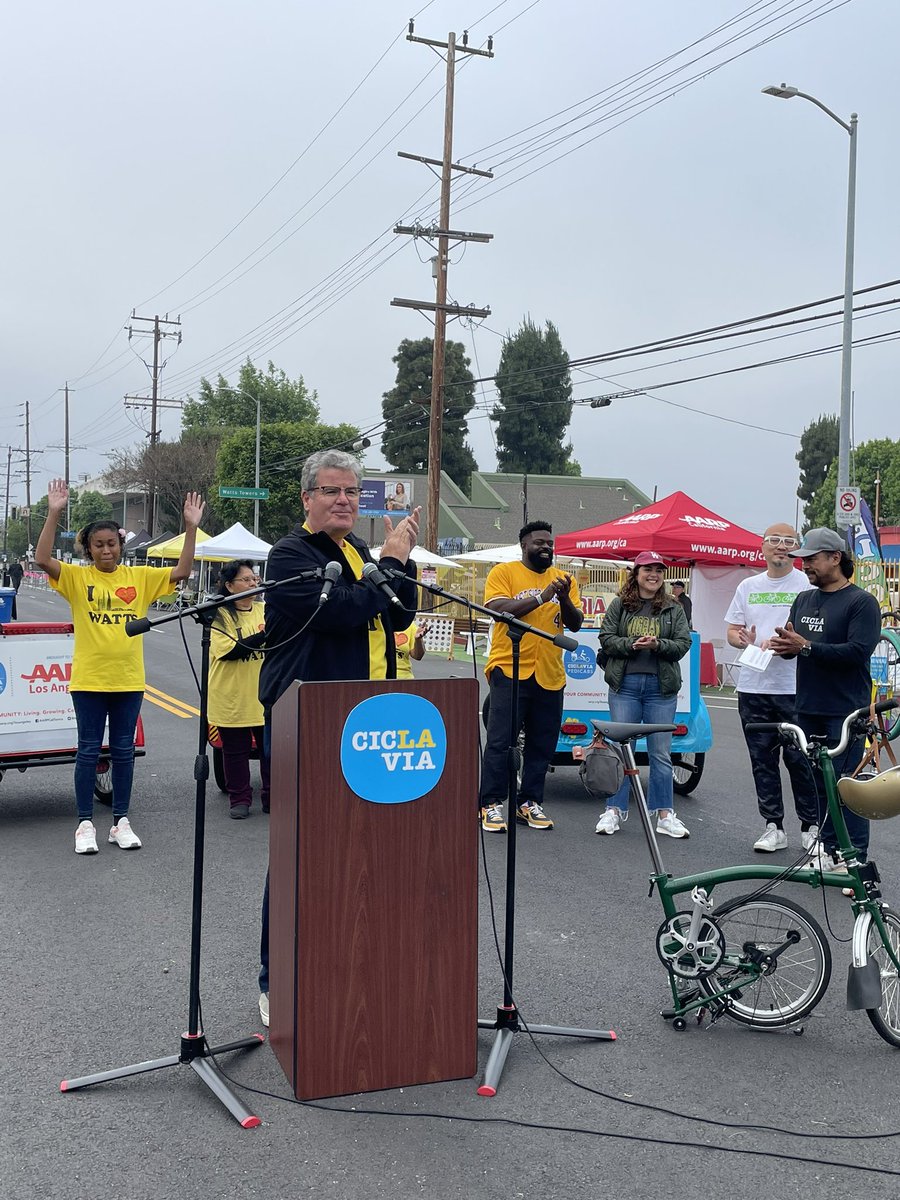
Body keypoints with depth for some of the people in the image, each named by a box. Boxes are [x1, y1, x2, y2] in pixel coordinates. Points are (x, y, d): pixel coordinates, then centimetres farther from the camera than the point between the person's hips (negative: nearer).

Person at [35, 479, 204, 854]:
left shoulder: (139, 577, 4)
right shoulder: (76, 577, -2)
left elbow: (182, 571, -2)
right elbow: (42, 559, -17)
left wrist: (191, 527, -11)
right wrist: (54, 514, -27)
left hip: (128, 679, 2)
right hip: (89, 678, -2)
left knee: (123, 750, 10)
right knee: (88, 750, 4)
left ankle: (121, 821, 19)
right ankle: (85, 824, 13)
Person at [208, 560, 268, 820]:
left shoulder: (266, 610, 8)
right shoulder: (220, 615, -6)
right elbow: (230, 650, -18)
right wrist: (264, 636, -26)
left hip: (266, 696, 3)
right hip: (233, 698, -3)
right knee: (236, 750, 7)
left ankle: (271, 797, 17)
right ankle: (239, 799, 20)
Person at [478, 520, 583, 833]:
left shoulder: (563, 579, 13)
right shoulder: (503, 572, 1)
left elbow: (575, 623, 7)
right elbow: (498, 608, -14)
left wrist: (564, 598, -12)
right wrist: (541, 597, -19)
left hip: (550, 675, 5)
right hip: (509, 670, -4)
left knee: (542, 744, 8)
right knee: (500, 740, -4)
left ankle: (529, 803, 18)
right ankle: (491, 804, 3)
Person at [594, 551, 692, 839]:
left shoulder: (674, 609, 10)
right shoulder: (619, 605, 7)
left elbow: (683, 644, 3)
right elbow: (606, 639, 1)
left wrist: (657, 644, -14)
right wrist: (632, 644, -14)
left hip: (661, 687, 1)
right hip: (625, 685, -1)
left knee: (660, 753, 4)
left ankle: (663, 813, 11)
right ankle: (615, 810, 10)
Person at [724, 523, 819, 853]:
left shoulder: (807, 584, -1)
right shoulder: (748, 586, 14)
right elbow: (732, 631, 16)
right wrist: (743, 640, -7)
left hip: (794, 689, -5)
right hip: (753, 687, 5)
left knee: (800, 759, -1)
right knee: (762, 759, 9)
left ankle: (811, 826, 13)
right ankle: (773, 826, 18)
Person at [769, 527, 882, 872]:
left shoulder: (861, 602, -7)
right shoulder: (803, 600, 14)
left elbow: (858, 651, -19)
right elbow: (793, 645, 15)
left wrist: (805, 646, -21)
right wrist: (781, 645, -9)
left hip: (845, 711, -6)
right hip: (808, 708, 7)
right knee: (818, 782, 11)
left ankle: (856, 860, 1)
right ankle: (829, 850, 20)